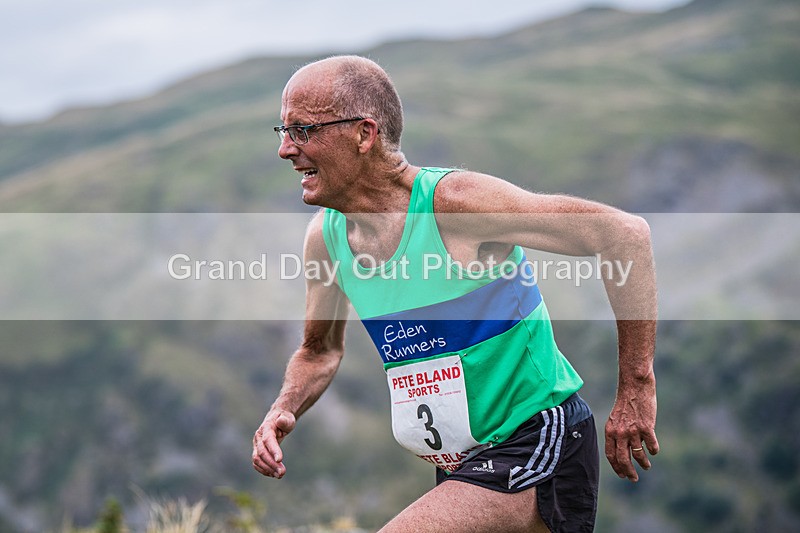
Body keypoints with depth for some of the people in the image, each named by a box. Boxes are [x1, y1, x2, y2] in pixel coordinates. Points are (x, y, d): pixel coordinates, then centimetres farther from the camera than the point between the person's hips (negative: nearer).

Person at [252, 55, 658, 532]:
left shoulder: (456, 201, -22)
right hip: (460, 468, 8)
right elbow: (321, 350, 20)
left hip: (539, 446, -8)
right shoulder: (324, 238, 1)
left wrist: (636, 388, -22)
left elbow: (625, 233, -23)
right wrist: (282, 413, -2)